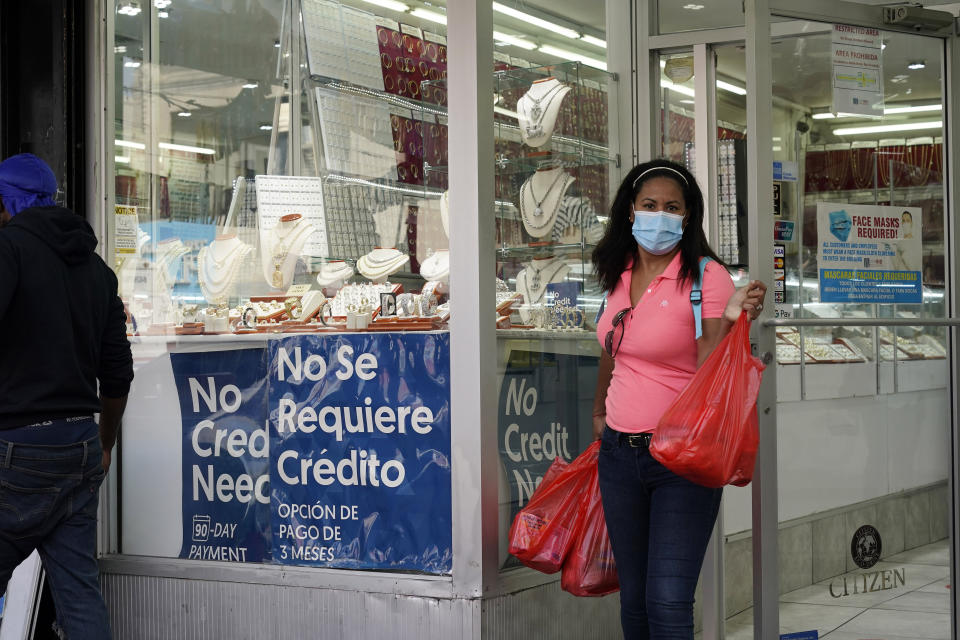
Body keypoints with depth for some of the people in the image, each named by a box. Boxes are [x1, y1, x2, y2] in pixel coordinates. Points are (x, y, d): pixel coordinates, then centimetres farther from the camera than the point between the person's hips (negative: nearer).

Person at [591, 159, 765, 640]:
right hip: (620, 452, 6)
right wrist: (599, 412, 36)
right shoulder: (620, 276, 8)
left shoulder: (706, 276, -10)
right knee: (634, 600, 13)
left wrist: (731, 320, -33)